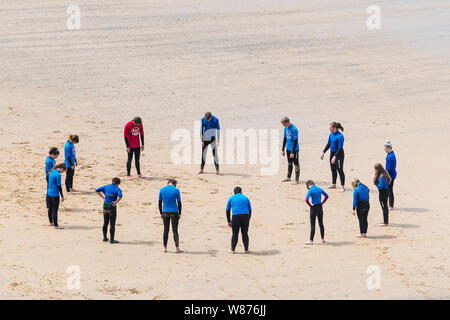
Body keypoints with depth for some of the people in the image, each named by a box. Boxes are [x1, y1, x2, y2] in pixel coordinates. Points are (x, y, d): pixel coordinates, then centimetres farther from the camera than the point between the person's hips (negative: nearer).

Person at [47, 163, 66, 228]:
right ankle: (56, 225, -1)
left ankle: (51, 222, 32)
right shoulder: (58, 175, -18)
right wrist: (62, 196, -12)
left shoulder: (52, 172, 7)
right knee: (55, 210, -4)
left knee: (50, 208, 19)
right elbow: (59, 186, -17)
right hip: (55, 194, -9)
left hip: (49, 193, 9)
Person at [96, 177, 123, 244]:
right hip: (112, 207, -5)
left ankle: (105, 238, 24)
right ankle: (111, 239, 4)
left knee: (105, 223, 16)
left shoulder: (106, 187, 5)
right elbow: (120, 196, -30)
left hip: (105, 206, 5)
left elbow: (97, 190, 8)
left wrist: (103, 197, 8)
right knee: (112, 224, 2)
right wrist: (116, 202, -15)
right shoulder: (117, 189, -10)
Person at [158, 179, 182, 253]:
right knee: (175, 231, 2)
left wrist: (161, 213, 12)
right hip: (174, 212, -2)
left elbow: (160, 203, 5)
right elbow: (179, 203, -4)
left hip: (165, 213, 3)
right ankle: (177, 248, 3)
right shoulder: (176, 190, -6)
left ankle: (165, 248, 12)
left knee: (166, 230, 10)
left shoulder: (162, 190, 2)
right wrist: (179, 214, 4)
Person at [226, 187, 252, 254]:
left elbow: (228, 211, 7)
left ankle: (233, 250, 8)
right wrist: (248, 220, 21)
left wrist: (229, 221, 12)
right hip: (245, 217, 1)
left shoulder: (231, 199, 8)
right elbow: (250, 210, 14)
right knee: (245, 234, 10)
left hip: (236, 218, -1)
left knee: (235, 234, 7)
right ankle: (246, 249, 12)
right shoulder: (246, 198, 13)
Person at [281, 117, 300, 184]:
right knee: (289, 163, 18)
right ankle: (288, 177, 30)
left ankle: (297, 180, 0)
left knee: (296, 164, -3)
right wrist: (283, 150, 14)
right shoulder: (286, 128, 6)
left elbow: (295, 141, -20)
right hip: (288, 148, 8)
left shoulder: (294, 129, -20)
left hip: (294, 149, -8)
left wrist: (292, 152, -20)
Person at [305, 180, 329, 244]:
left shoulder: (310, 191, -13)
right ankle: (323, 239, 23)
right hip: (320, 207, 5)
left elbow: (306, 199, -26)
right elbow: (326, 196, 16)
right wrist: (322, 203, 12)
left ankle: (311, 240, 3)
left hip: (314, 208, -5)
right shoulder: (319, 189, 5)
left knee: (313, 225, 0)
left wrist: (310, 205, -11)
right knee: (321, 224, 15)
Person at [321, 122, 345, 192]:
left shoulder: (340, 136, -21)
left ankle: (342, 186, 1)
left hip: (339, 154, -8)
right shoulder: (331, 135, 5)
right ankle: (333, 184, 28)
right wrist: (323, 153, 12)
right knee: (333, 170, 16)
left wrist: (335, 157, -26)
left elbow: (340, 148, -23)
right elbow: (328, 144, 17)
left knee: (340, 170, -4)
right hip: (332, 153, 8)